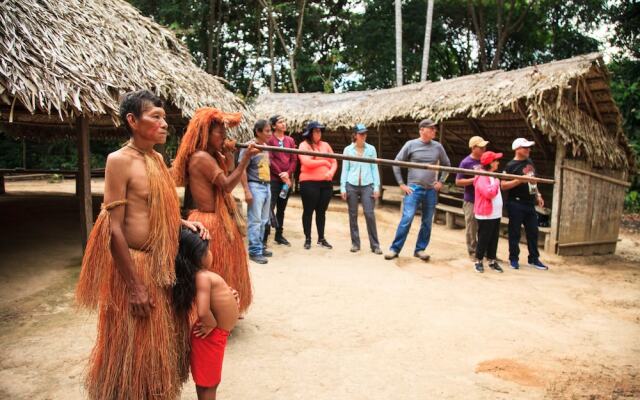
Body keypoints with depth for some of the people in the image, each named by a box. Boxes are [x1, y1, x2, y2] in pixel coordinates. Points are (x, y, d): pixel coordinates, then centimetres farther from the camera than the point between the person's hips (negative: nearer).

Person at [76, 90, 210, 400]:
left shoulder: (157, 158, 9)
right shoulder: (119, 160, -14)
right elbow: (114, 229, -18)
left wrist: (184, 223, 1)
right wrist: (134, 286, -19)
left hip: (164, 265, 8)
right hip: (134, 265, -8)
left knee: (161, 342, 20)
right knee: (135, 349, 6)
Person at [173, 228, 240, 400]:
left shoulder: (201, 274, 2)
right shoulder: (203, 276, -27)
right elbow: (203, 312, -37)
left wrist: (228, 294, 0)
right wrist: (212, 324, -19)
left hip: (218, 333, 9)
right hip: (213, 335, -9)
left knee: (209, 379, 24)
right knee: (208, 381, 7)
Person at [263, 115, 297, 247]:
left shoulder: (290, 140, 13)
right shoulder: (269, 139, -4)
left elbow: (294, 159, 8)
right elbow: (270, 159, -10)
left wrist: (288, 174, -8)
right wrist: (281, 175, -11)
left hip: (287, 179, 6)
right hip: (273, 179, -6)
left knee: (282, 209, 12)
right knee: (270, 207, -10)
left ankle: (279, 235, 20)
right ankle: (265, 236, -6)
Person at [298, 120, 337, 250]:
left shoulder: (325, 145, 14)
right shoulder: (304, 145, -2)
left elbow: (334, 162, 13)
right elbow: (307, 162, -16)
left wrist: (331, 172, -8)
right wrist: (324, 162, -7)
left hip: (326, 183, 5)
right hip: (309, 182, -5)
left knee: (321, 211, 11)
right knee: (308, 211, 3)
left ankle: (321, 239, 19)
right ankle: (307, 239, 11)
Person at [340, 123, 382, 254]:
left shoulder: (371, 149, 6)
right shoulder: (348, 149, 4)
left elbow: (374, 168, 6)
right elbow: (345, 169, 5)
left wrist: (377, 186, -1)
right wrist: (342, 187, 0)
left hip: (367, 185, 0)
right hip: (352, 185, 0)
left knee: (370, 214, -6)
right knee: (353, 215, 4)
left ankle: (375, 245, 1)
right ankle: (355, 243, 13)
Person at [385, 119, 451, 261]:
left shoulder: (438, 147, 6)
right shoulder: (411, 144, -3)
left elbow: (447, 164, 20)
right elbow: (397, 163, 0)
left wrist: (441, 181, 11)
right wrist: (401, 184, -3)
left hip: (431, 190, 4)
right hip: (413, 188, -4)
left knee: (427, 222, 7)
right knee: (407, 219, -11)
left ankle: (420, 249, 19)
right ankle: (395, 249, -3)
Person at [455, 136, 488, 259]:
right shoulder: (466, 162, -11)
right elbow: (458, 182, -11)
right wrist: (474, 179, -20)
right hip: (471, 201, -5)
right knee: (472, 228, 6)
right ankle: (472, 251, 20)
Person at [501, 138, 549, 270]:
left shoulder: (529, 162, 11)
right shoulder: (511, 166, -11)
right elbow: (503, 185, -17)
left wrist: (538, 195, 17)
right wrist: (519, 180, -26)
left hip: (530, 203, 7)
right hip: (516, 204, -7)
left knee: (533, 232, 11)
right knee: (515, 233, 2)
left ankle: (534, 259, 22)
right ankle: (513, 259, 14)